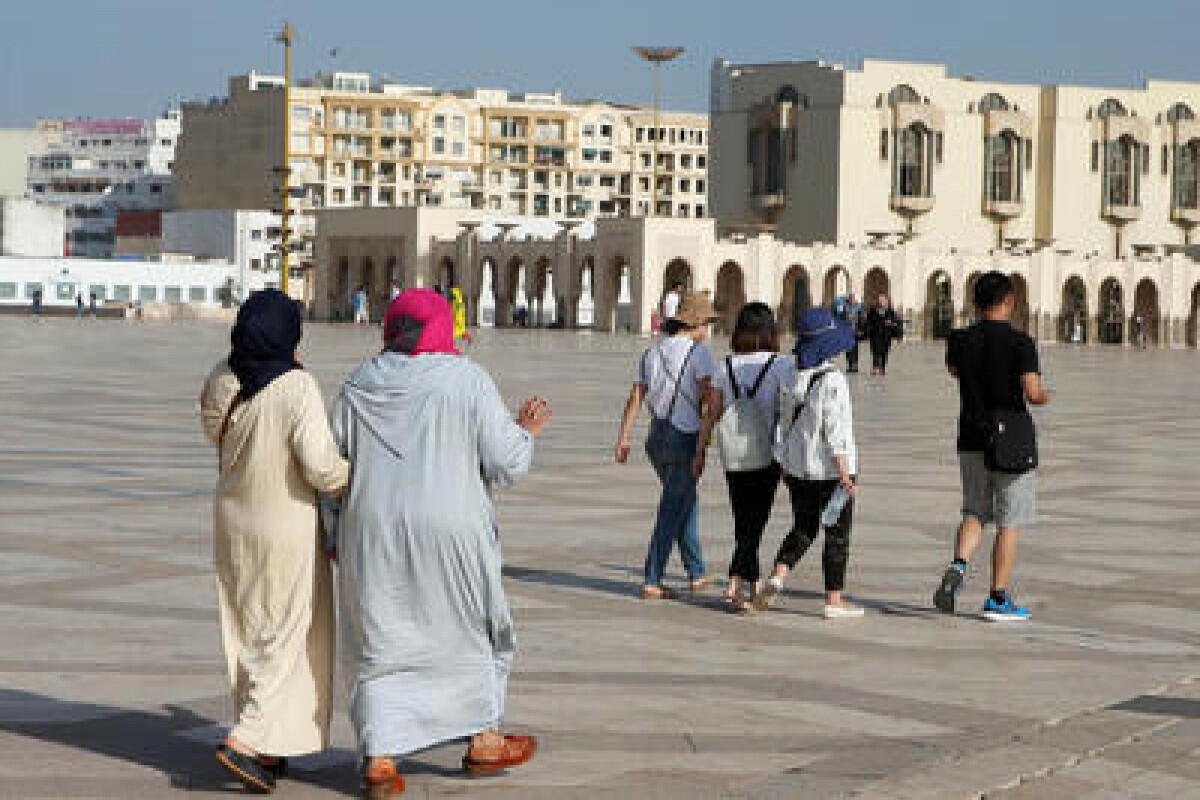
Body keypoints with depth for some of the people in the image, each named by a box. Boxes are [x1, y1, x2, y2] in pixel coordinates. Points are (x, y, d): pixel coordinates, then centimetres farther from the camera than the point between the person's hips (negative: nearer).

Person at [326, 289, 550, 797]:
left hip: (373, 536, 3)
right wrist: (525, 432, 13)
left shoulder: (357, 388, 4)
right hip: (450, 532, -2)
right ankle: (483, 741, 26)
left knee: (382, 642, 9)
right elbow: (506, 462, -7)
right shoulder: (467, 381, -6)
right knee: (473, 631, 17)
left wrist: (337, 537, 16)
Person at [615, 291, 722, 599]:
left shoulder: (652, 352, 10)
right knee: (671, 512, -1)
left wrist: (623, 440, 8)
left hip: (657, 438, 7)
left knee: (686, 503, 20)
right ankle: (652, 582, -2)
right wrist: (702, 448, -19)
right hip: (685, 438, -7)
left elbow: (635, 397, 8)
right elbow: (713, 401, -20)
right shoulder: (698, 353, -10)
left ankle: (696, 574, 26)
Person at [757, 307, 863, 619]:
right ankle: (834, 600, 10)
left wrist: (785, 464, 17)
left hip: (797, 467, 6)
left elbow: (784, 426, 8)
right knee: (837, 534, 6)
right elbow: (835, 430, -19)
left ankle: (777, 577, 0)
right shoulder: (832, 379, -18)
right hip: (830, 468, -6)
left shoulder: (791, 379, 1)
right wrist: (845, 473, -15)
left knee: (803, 529, 19)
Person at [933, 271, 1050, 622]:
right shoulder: (1020, 343, -12)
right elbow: (1033, 392, -20)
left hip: (972, 440, 4)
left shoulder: (960, 340, 1)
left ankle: (958, 566, -11)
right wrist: (1044, 396, 3)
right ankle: (998, 599, 6)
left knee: (975, 514, 16)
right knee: (1009, 523, 5)